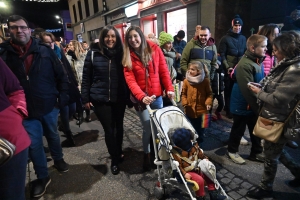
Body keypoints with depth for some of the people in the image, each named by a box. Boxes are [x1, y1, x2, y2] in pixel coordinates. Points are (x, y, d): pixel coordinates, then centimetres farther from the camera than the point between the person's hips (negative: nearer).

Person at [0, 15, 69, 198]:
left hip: (49, 106, 0)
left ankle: (58, 159, 46)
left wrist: (63, 96, -6)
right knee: (34, 144, 8)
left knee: (53, 135, 20)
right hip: (25, 111, 0)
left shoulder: (45, 51, -5)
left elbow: (61, 75, -1)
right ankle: (42, 177, 28)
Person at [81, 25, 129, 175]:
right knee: (108, 129, 4)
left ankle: (118, 153, 40)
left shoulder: (121, 54, 1)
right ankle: (114, 159, 23)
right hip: (100, 99, -2)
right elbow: (86, 78, 0)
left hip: (119, 98, 2)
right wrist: (85, 98, -2)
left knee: (118, 126, 16)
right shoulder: (93, 54, -3)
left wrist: (129, 95, 3)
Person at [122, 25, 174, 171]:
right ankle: (146, 155, 23)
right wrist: (141, 96, -25)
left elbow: (163, 71, 2)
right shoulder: (127, 57, -2)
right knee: (148, 128, -2)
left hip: (157, 95, 2)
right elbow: (130, 80, -12)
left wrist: (169, 88, -7)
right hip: (140, 97, -1)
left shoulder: (154, 49, 1)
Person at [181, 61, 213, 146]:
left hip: (201, 110, 0)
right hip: (189, 110, 1)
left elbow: (209, 93, -1)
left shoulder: (205, 81, -8)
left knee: (200, 129, 17)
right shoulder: (186, 81, -6)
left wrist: (208, 102, -16)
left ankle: (199, 143, 37)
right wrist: (184, 103, -13)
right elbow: (183, 93, 1)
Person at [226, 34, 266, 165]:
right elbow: (248, 90, -28)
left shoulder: (258, 61, 4)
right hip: (242, 105, -8)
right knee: (238, 129, 10)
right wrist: (258, 107, -21)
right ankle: (232, 151, 30)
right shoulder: (245, 65, -25)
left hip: (254, 104, 8)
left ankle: (256, 152, 38)